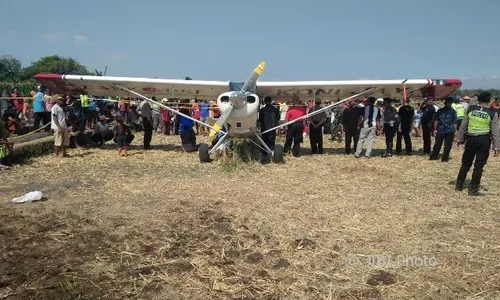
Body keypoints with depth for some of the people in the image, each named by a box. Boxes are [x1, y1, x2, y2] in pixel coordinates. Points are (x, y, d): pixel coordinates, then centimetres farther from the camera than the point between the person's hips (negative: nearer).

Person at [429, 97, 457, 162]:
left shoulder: (439, 111, 1)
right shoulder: (453, 111, -4)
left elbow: (436, 121, 1)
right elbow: (454, 123, -3)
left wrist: (435, 129, 6)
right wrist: (455, 131, 3)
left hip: (440, 131, 2)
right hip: (450, 131, -2)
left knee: (437, 144, 10)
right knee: (447, 146, 6)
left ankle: (433, 157, 15)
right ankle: (444, 158, 8)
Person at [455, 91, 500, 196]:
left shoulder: (470, 109, 0)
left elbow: (463, 125, 5)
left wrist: (459, 138, 13)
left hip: (471, 139, 2)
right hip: (484, 140, -2)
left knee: (466, 163, 14)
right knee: (479, 165, 4)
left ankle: (459, 185, 22)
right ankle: (473, 189, 7)